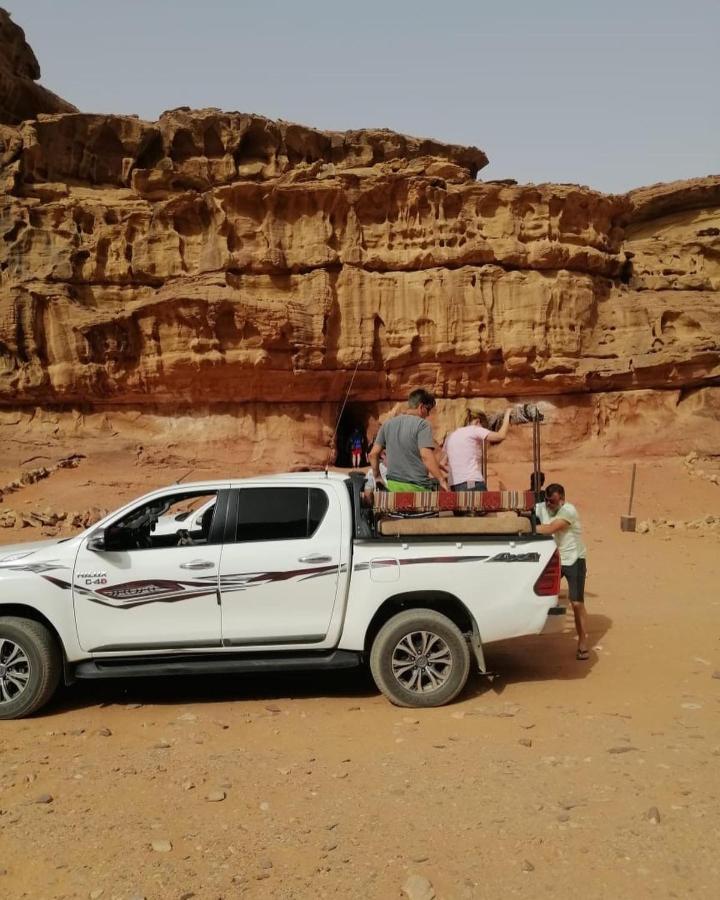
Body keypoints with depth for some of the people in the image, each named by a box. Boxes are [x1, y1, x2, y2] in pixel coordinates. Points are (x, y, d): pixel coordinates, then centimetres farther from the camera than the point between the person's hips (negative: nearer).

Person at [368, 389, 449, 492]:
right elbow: (426, 455, -21)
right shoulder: (421, 424, -9)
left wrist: (377, 476, 23)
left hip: (393, 485, 6)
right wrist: (442, 480, -18)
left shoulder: (388, 424, 10)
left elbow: (373, 454, 11)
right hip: (417, 487, -6)